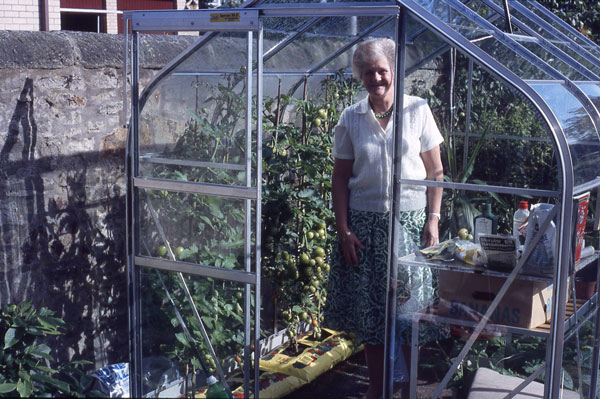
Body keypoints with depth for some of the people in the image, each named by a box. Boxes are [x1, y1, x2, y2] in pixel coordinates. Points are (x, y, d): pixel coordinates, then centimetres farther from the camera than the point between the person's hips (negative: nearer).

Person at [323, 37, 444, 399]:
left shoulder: (418, 111, 0)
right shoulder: (351, 119, 3)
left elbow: (435, 171, 2)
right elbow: (340, 178, 4)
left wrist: (433, 219, -5)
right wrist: (344, 230, -3)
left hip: (409, 220, -1)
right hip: (364, 222, 1)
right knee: (369, 308, 6)